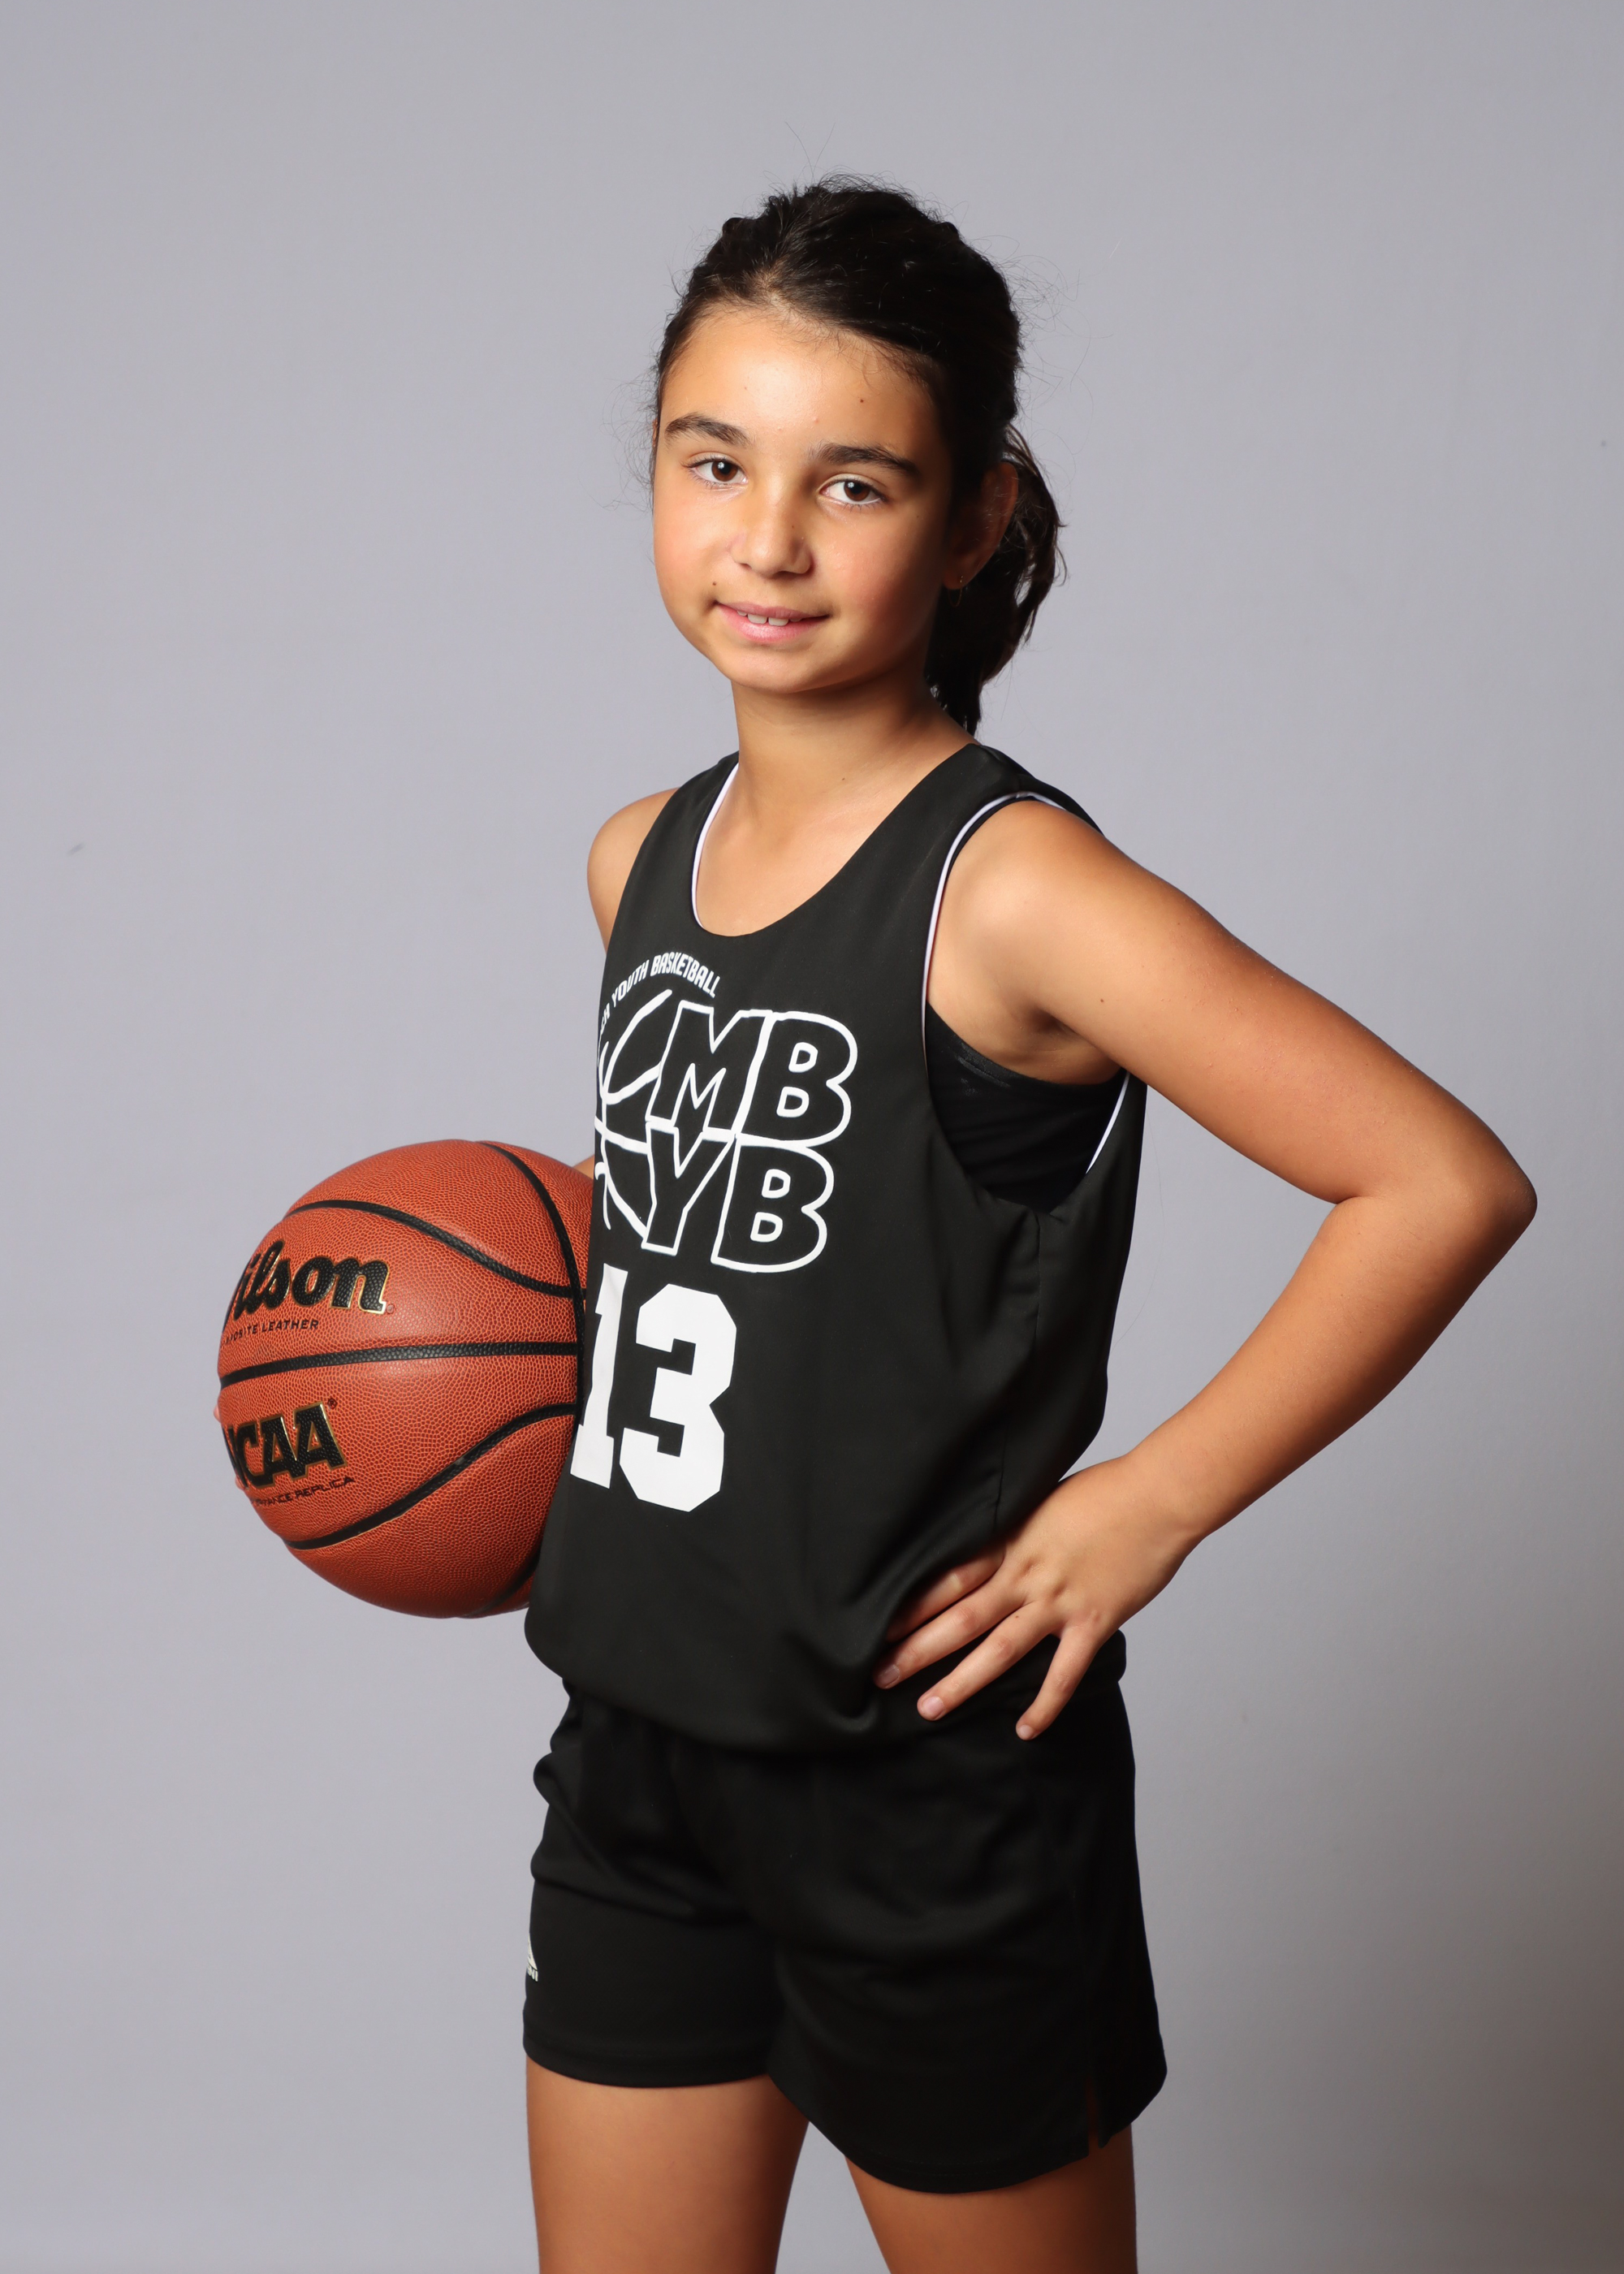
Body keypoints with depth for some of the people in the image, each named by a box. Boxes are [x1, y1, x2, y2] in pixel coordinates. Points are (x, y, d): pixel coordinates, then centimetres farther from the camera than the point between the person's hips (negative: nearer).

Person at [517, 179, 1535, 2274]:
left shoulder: (1012, 890, -19)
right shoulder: (641, 861, 4)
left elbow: (1446, 1182, -23)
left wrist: (1147, 1508, -19)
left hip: (932, 1787, -6)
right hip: (641, 1748, 6)